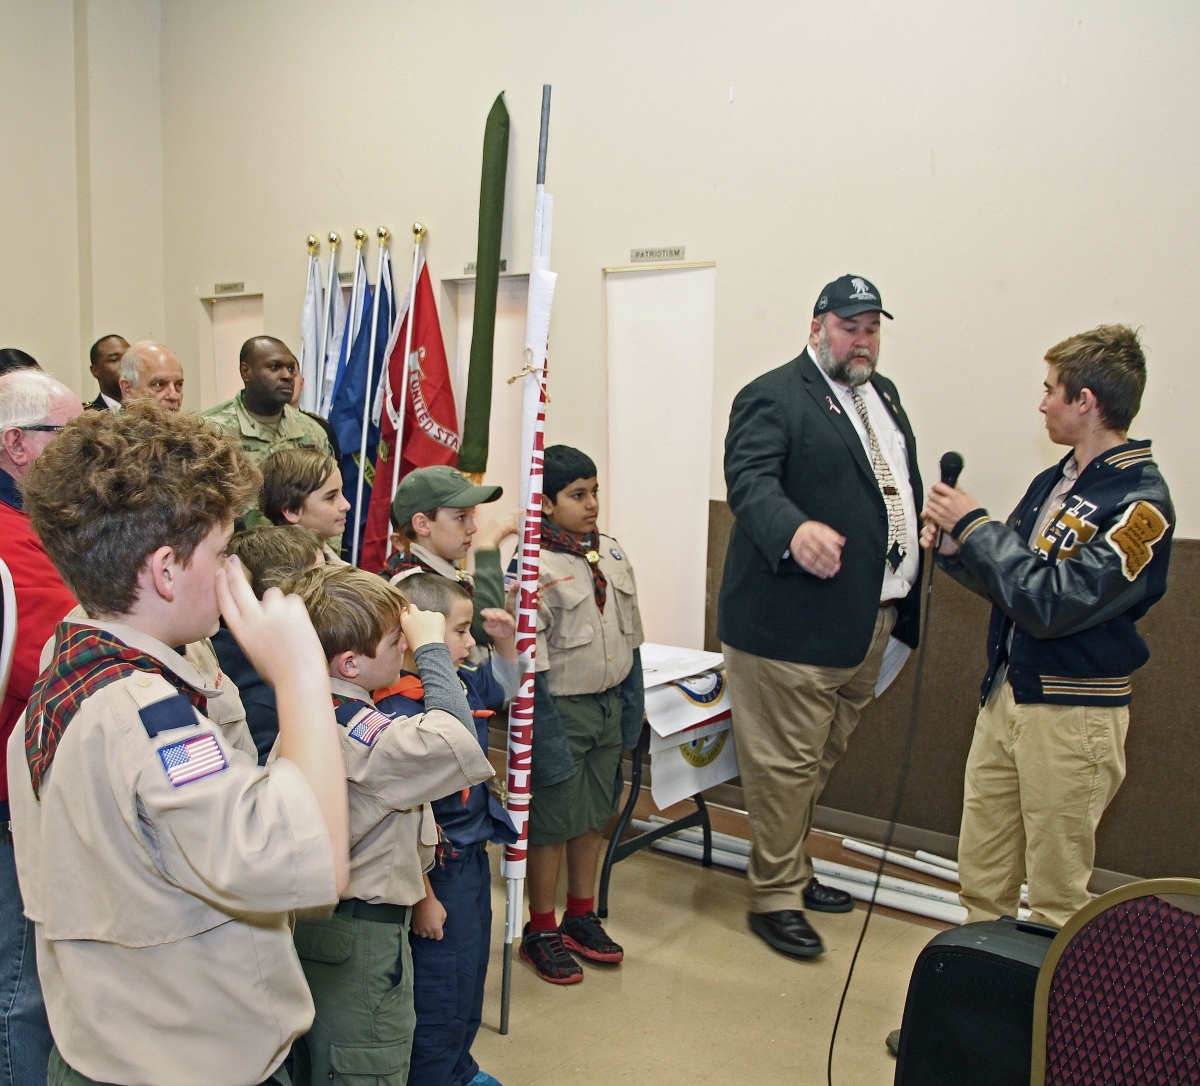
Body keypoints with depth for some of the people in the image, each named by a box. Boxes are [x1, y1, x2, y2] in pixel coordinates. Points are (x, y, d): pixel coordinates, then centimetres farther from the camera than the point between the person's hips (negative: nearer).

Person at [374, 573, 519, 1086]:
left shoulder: (463, 683, -4)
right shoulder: (397, 715, -29)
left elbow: (503, 689, 21)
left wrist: (505, 641, 3)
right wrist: (424, 898, -20)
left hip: (473, 856, 9)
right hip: (438, 871, -9)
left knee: (472, 974, 26)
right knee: (440, 994, 9)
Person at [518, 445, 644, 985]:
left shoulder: (612, 554, 4)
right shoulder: (534, 567, -16)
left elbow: (629, 640, 11)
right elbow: (530, 666, -17)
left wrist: (631, 707, 10)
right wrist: (548, 738, -18)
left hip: (610, 706, 7)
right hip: (562, 708, -7)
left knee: (595, 815, 17)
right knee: (553, 822, 4)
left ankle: (581, 915, 35)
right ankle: (540, 931, 23)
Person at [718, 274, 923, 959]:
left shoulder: (883, 395, 17)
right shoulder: (774, 397, -11)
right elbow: (750, 480, -26)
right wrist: (795, 530, -46)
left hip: (870, 621, 9)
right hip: (795, 621, -8)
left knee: (822, 759, 21)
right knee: (786, 765, 2)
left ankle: (792, 870, 38)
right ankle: (775, 898, 18)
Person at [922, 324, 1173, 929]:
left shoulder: (1139, 501, -16)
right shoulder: (1053, 482, 9)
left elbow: (1052, 602, -24)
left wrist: (973, 526, -17)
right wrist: (957, 549, -3)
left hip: (1073, 713, -8)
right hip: (1005, 695, 8)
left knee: (1056, 897, 6)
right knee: (980, 877, 15)